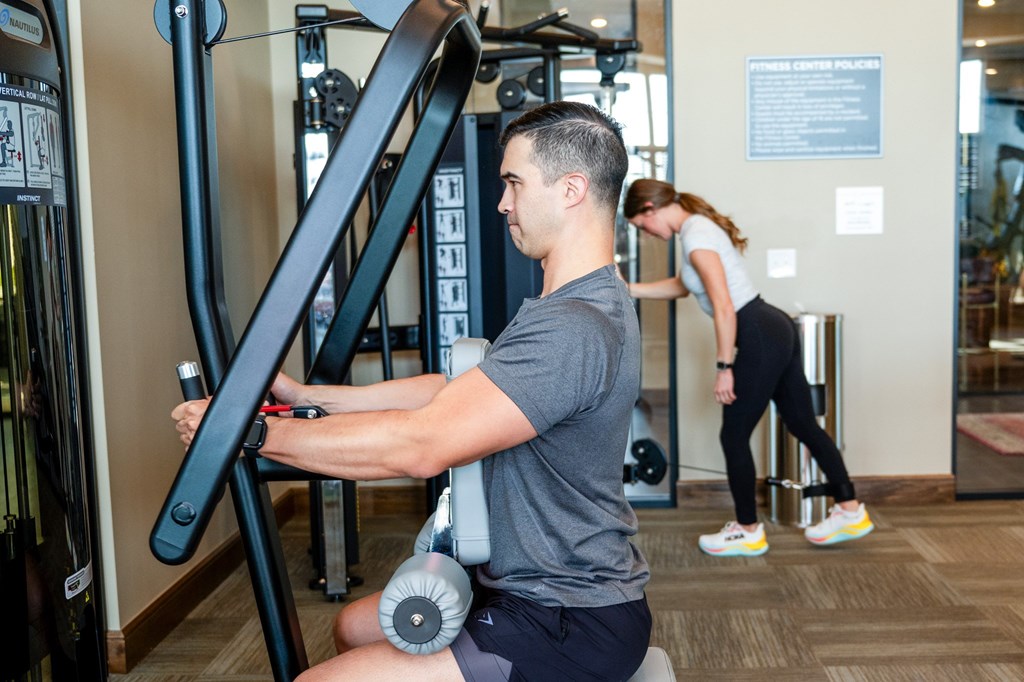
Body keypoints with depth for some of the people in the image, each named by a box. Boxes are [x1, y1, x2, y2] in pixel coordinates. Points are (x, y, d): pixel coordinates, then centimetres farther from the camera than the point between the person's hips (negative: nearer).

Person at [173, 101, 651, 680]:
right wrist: (305, 395, 10)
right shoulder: (594, 304, 10)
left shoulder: (570, 330, -26)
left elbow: (420, 445, -31)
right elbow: (455, 391, 12)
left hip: (569, 631, -10)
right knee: (355, 628, 23)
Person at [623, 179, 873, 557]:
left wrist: (724, 367, -17)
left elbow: (724, 308, -22)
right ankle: (850, 511, 26)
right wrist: (630, 289, 28)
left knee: (734, 436, 3)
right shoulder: (699, 226, 15)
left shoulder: (695, 236, -16)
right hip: (776, 330, 10)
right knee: (803, 424, 17)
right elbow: (683, 286, 31)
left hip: (760, 340, -10)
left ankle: (748, 532, 17)